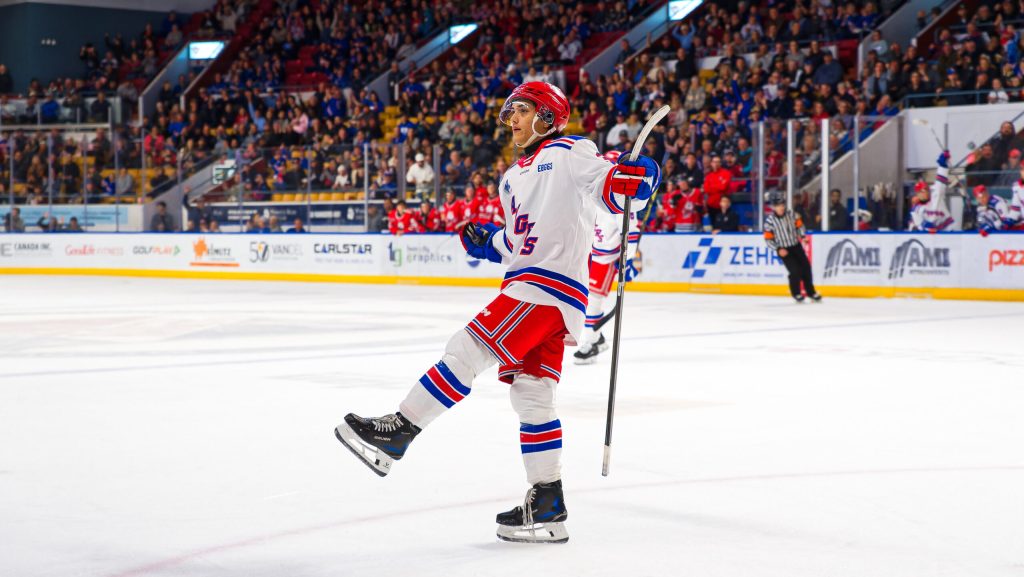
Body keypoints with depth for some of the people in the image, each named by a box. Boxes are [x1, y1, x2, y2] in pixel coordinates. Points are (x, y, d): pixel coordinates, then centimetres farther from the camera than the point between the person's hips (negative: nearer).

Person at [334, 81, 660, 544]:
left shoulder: (569, 154, -2)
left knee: (468, 349, -16)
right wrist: (488, 243, 13)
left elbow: (612, 192, -10)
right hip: (528, 286, 10)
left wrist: (631, 180, -29)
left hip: (551, 285, -10)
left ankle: (396, 433, -16)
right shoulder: (512, 179, 25)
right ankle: (547, 506, 8)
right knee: (531, 393, 6)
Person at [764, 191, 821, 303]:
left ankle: (811, 292, 23)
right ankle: (796, 293, 11)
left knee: (806, 268, 4)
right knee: (795, 271, -12)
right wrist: (778, 249, -18)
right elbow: (768, 239, -10)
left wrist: (803, 236, -7)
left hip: (796, 246, 4)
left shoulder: (791, 214, -6)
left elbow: (799, 225, 9)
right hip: (784, 250, -4)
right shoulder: (770, 220, -15)